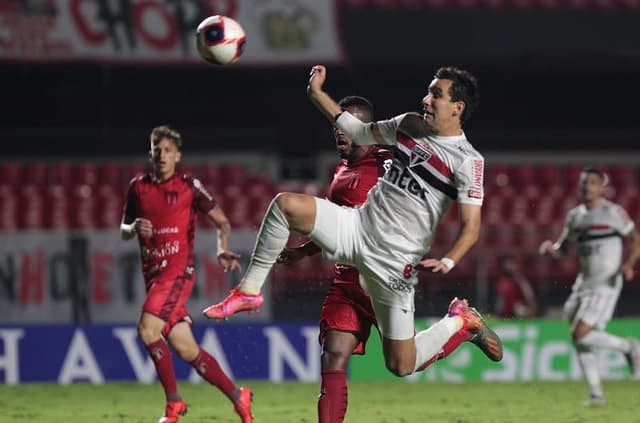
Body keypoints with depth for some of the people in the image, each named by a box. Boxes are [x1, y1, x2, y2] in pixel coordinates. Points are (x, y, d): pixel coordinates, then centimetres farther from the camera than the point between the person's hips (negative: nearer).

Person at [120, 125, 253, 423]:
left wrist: (223, 250, -15)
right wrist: (134, 227, -3)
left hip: (178, 272, -5)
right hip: (153, 274, 5)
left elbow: (221, 222, 3)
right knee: (186, 350, 4)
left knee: (147, 329, -23)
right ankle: (237, 396, 17)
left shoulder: (189, 186, 0)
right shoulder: (138, 187, 12)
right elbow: (124, 230, 20)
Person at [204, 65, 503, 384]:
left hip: (394, 264, -6)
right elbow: (360, 133, 23)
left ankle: (459, 322, 23)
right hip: (358, 226, 6)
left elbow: (471, 227, -14)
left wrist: (447, 262, -31)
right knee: (285, 204, -16)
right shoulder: (410, 125, 7)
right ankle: (249, 291, -4)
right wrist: (317, 94, 19)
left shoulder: (468, 161, -12)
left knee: (401, 367, -4)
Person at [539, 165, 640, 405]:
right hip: (584, 283, 7)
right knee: (578, 340, 4)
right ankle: (596, 393, 13)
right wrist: (550, 249, -6)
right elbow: (561, 249, 17)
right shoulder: (574, 216, 11)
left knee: (581, 335, -17)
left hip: (606, 284, -7)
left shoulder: (613, 212, -7)